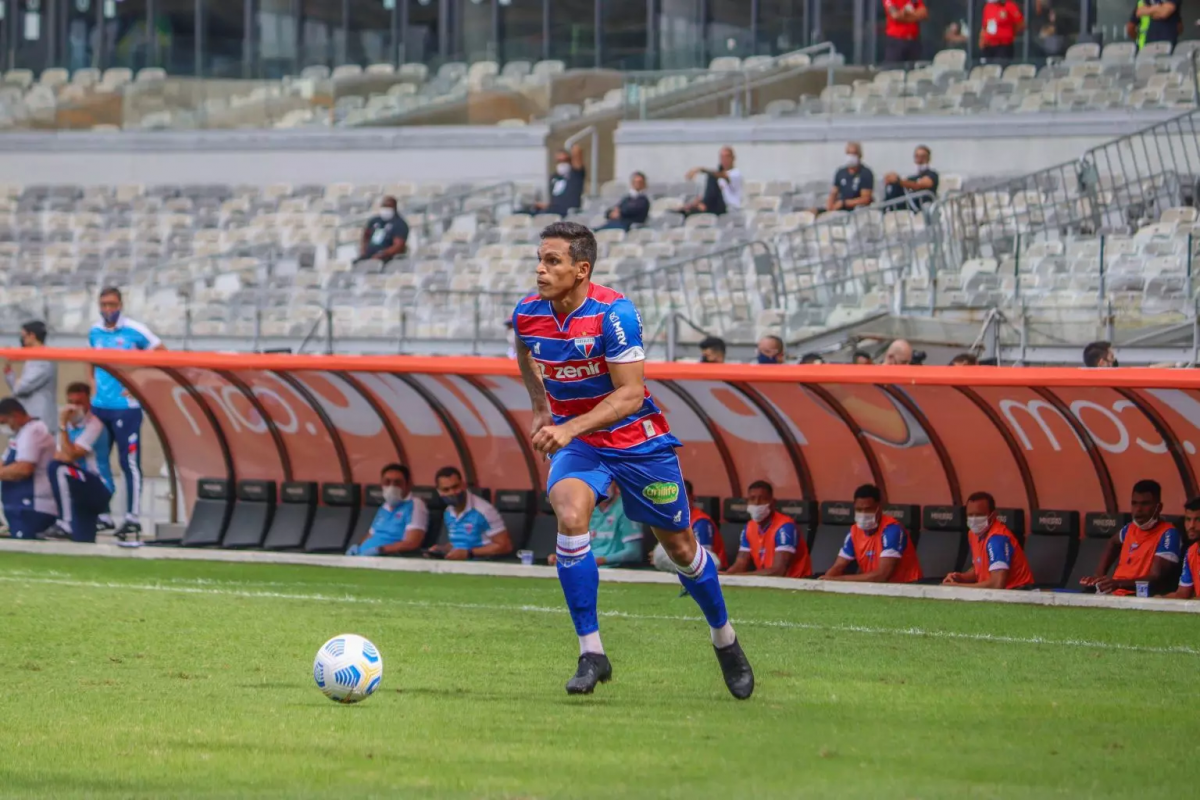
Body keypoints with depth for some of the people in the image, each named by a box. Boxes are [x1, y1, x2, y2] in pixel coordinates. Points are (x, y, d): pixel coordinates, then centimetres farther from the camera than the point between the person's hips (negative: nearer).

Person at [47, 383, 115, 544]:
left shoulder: (94, 426, -12)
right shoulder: (70, 426, 12)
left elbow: (70, 455, -22)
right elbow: (60, 456, 6)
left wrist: (63, 426, -20)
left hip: (99, 490, -8)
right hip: (83, 490, 8)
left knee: (59, 469, -31)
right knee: (83, 543, -1)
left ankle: (66, 523, -27)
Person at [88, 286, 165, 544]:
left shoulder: (134, 331, -7)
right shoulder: (95, 332, 9)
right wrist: (92, 383, 11)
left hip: (126, 406, -6)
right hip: (99, 406, 6)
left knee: (129, 463, -6)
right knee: (96, 460, 8)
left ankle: (132, 518, -4)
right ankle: (100, 514, 18)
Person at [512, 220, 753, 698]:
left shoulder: (613, 313, -25)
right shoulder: (527, 315, -9)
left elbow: (630, 394, -25)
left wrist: (569, 428, -33)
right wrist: (540, 408, 11)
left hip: (636, 439, -3)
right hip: (575, 440, 3)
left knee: (680, 547, 10)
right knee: (570, 515, -28)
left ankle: (724, 640, 38)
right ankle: (591, 654, -21)